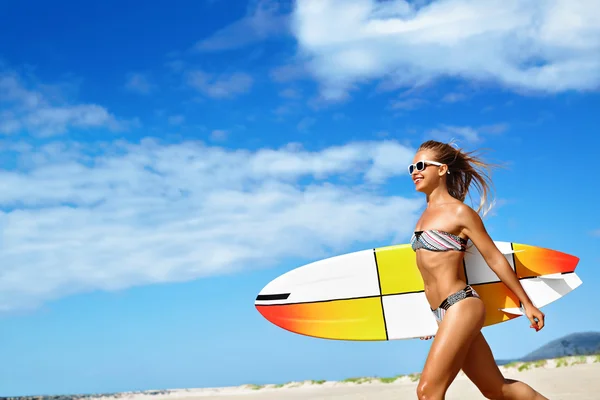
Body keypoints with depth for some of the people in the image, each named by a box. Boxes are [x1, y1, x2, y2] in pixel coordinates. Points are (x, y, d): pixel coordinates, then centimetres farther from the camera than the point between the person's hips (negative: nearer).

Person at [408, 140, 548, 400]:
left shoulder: (459, 212, -9)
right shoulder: (427, 214, 14)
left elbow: (495, 259, -5)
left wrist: (527, 304, 1)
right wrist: (430, 316, 28)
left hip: (461, 308, -8)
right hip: (445, 314, 8)